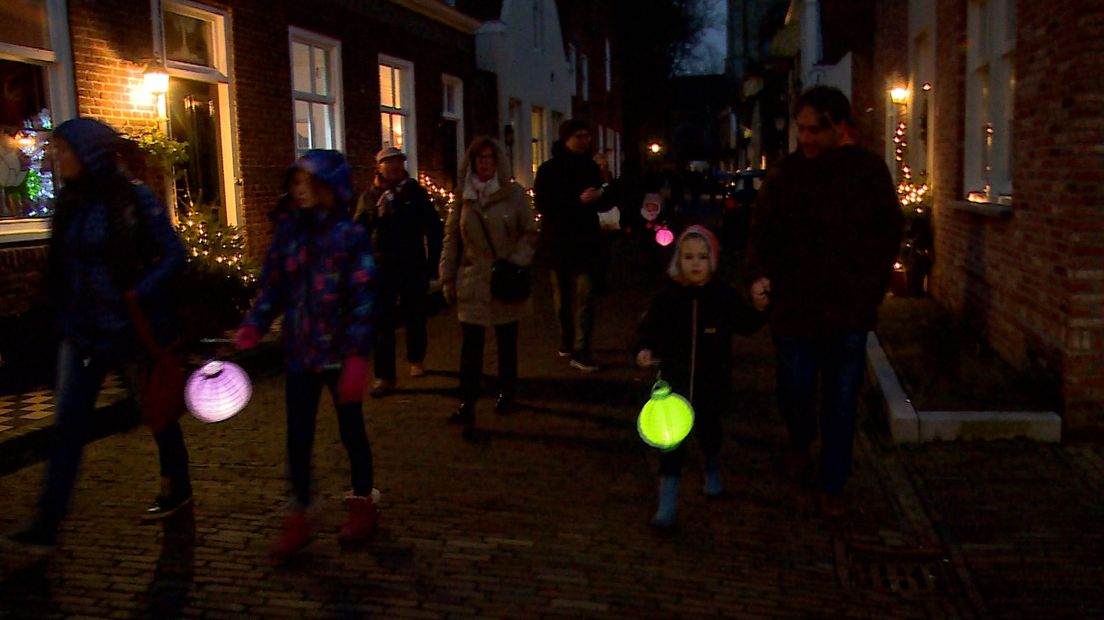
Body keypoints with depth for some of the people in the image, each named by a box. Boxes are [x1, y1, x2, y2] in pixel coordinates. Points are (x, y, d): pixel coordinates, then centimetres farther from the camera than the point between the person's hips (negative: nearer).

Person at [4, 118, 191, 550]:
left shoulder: (135, 201, -12)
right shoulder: (70, 203, 5)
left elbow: (174, 255, -13)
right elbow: (62, 267, 14)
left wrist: (138, 295, -22)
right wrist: (63, 316, 7)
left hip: (131, 331, -5)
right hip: (81, 333, 6)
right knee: (67, 423, 1)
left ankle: (178, 489, 33)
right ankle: (46, 522, 4)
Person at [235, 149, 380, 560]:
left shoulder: (351, 235, -10)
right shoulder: (288, 231, 3)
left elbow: (363, 299, -13)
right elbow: (272, 286, 5)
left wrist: (357, 357, -19)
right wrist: (253, 326, -12)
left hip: (339, 353, -4)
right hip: (300, 353, 4)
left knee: (351, 430, 11)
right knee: (298, 436, 7)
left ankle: (363, 507, 29)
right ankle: (297, 521, 19)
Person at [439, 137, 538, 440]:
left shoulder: (514, 193, -2)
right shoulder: (463, 197, 3)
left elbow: (529, 233, 0)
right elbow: (451, 239, 6)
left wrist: (516, 263, -14)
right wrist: (448, 279, 2)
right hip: (472, 282, 1)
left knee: (506, 341, 13)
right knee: (470, 344, -6)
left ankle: (506, 392, 31)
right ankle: (467, 405, -4)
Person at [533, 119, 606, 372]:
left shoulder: (590, 167, 8)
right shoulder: (549, 169, -3)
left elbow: (599, 202, 16)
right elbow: (544, 204, -15)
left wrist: (599, 196, -7)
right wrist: (579, 200, -22)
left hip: (586, 240, 2)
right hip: (559, 242, -2)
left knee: (585, 294, -10)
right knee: (563, 296, 10)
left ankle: (580, 351, -12)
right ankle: (567, 341, 28)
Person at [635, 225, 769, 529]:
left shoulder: (724, 296, -7)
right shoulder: (667, 298, -8)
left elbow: (746, 324, -5)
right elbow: (649, 329, -2)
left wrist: (757, 308, -24)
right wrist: (644, 350, -21)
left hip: (712, 382, 1)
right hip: (675, 381, -1)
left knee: (708, 429, 19)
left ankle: (713, 473, 50)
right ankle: (667, 504, -2)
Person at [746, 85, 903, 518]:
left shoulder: (869, 171, -1)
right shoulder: (784, 173, 0)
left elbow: (889, 235, 5)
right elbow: (761, 232, 3)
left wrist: (871, 292, -1)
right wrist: (760, 275, -15)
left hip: (849, 310, 0)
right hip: (793, 308, 0)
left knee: (841, 405, 7)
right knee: (795, 391, 10)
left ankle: (833, 487, 21)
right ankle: (800, 439, 43)